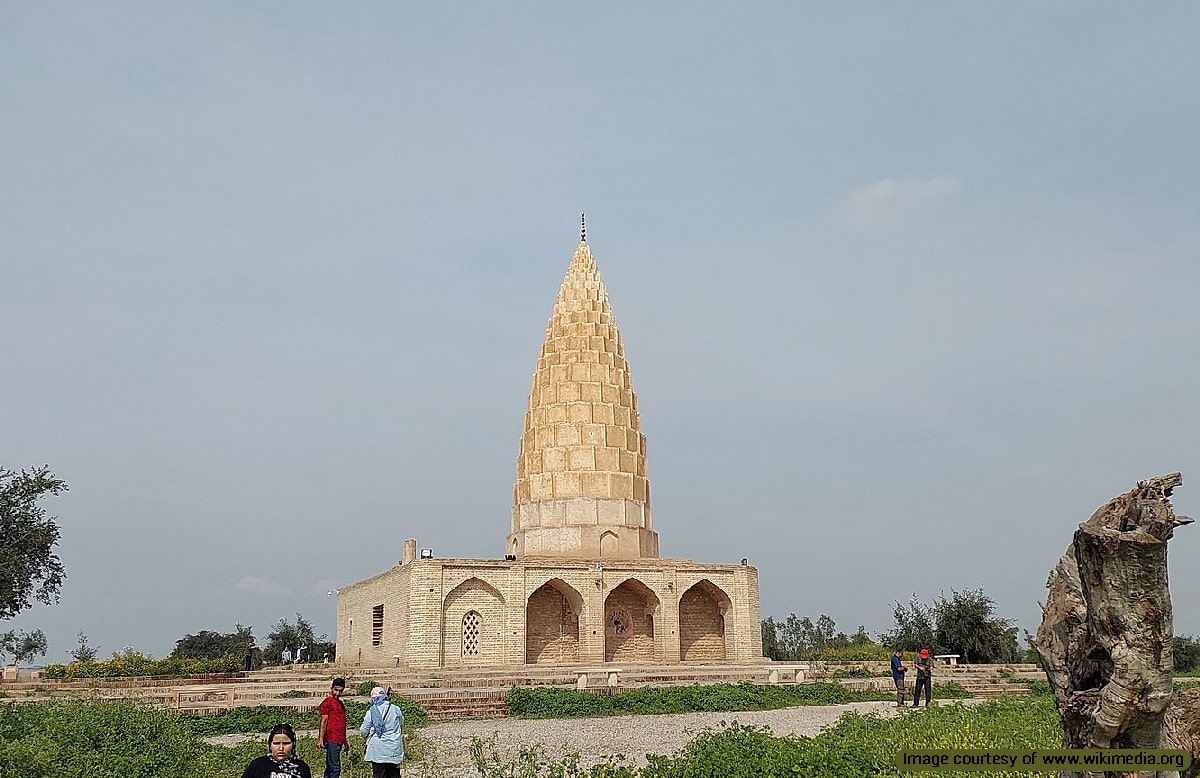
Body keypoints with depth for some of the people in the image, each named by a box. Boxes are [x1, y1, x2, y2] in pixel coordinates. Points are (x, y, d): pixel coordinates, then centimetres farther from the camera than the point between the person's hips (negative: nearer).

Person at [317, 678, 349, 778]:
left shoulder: (340, 703, 20)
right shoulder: (327, 702, -5)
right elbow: (324, 722, -11)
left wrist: (344, 741, 24)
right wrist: (320, 739, -17)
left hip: (339, 740, 9)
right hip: (331, 740, -9)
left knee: (330, 768, 11)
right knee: (335, 768, -13)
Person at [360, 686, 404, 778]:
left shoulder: (371, 711, -6)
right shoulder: (395, 709, 0)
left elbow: (364, 731, 0)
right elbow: (401, 721, 21)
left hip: (378, 751, -2)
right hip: (394, 751, 2)